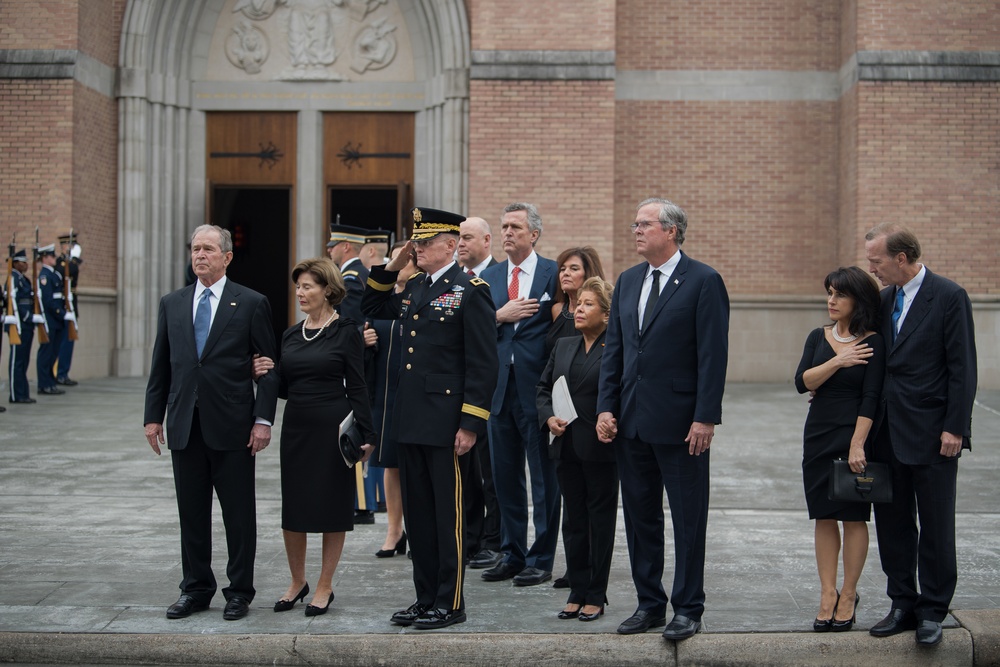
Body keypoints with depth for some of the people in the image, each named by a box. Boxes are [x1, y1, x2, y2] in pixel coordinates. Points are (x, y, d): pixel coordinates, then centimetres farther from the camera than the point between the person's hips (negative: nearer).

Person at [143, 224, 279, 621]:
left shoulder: (251, 304, 0)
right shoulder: (172, 304, 11)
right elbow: (161, 365, 13)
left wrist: (263, 419, -9)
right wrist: (153, 415, 6)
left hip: (231, 425, -4)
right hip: (184, 425, 4)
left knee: (239, 513, 3)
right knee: (191, 512, 10)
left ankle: (239, 591, 14)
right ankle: (196, 588, 21)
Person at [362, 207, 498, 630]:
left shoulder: (471, 291, -8)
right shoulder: (412, 289, 14)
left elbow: (483, 364, -12)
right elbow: (372, 308, 30)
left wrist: (471, 424, -16)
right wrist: (391, 268, 15)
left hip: (445, 423, -8)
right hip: (409, 420, 8)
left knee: (447, 513, 1)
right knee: (417, 514, 12)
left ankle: (450, 603, 10)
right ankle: (425, 598, 22)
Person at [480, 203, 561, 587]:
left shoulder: (555, 274, -3)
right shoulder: (488, 277, 12)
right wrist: (500, 316, -11)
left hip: (538, 389, -5)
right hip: (500, 389, 5)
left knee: (544, 479, 2)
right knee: (505, 478, 12)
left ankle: (541, 560, 11)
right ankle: (512, 555, 23)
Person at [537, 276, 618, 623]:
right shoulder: (563, 346, 13)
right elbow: (543, 387, 15)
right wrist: (548, 417, 0)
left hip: (601, 448, -6)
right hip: (567, 447, 6)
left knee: (601, 519, 5)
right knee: (573, 519, 11)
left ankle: (596, 596, 14)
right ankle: (577, 592, 20)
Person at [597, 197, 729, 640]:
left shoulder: (703, 282, -7)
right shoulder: (627, 281, 12)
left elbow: (713, 354, -11)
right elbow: (614, 349, 12)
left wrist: (705, 418, -16)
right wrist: (606, 407, 4)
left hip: (680, 422, -6)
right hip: (632, 421, 6)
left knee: (688, 520, 3)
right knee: (640, 517, 13)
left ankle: (687, 609, 14)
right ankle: (649, 604, 25)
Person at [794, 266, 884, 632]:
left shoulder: (873, 344, -6)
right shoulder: (818, 337, 8)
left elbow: (871, 398, -11)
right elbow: (803, 382, -3)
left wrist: (857, 445, -17)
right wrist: (837, 361, -15)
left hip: (854, 435, -4)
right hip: (818, 435, 5)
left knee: (853, 517, 2)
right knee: (824, 516, 6)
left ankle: (848, 595, 12)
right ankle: (827, 594, 12)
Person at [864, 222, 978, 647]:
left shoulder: (948, 297, -9)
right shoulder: (885, 299, 11)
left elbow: (962, 369, -11)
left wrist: (954, 428, -15)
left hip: (931, 433, -7)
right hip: (890, 432, 7)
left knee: (935, 527, 4)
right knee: (892, 523, 11)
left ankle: (932, 612, 14)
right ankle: (903, 606, 21)